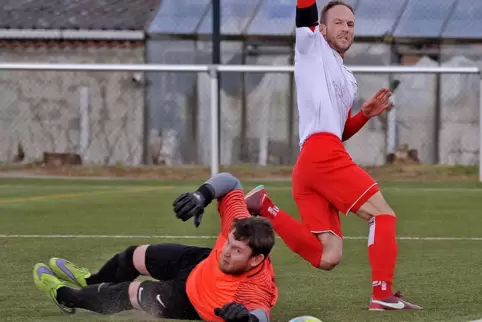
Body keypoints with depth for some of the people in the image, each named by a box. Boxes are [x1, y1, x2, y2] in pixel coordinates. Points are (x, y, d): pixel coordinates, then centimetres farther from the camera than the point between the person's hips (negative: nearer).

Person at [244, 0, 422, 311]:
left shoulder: (349, 80, 29)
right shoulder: (312, 46, 9)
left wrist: (365, 114, 14)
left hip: (309, 164, 8)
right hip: (322, 154, -8)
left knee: (327, 257, -3)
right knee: (383, 213, -8)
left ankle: (264, 206, 0)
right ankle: (383, 294, -14)